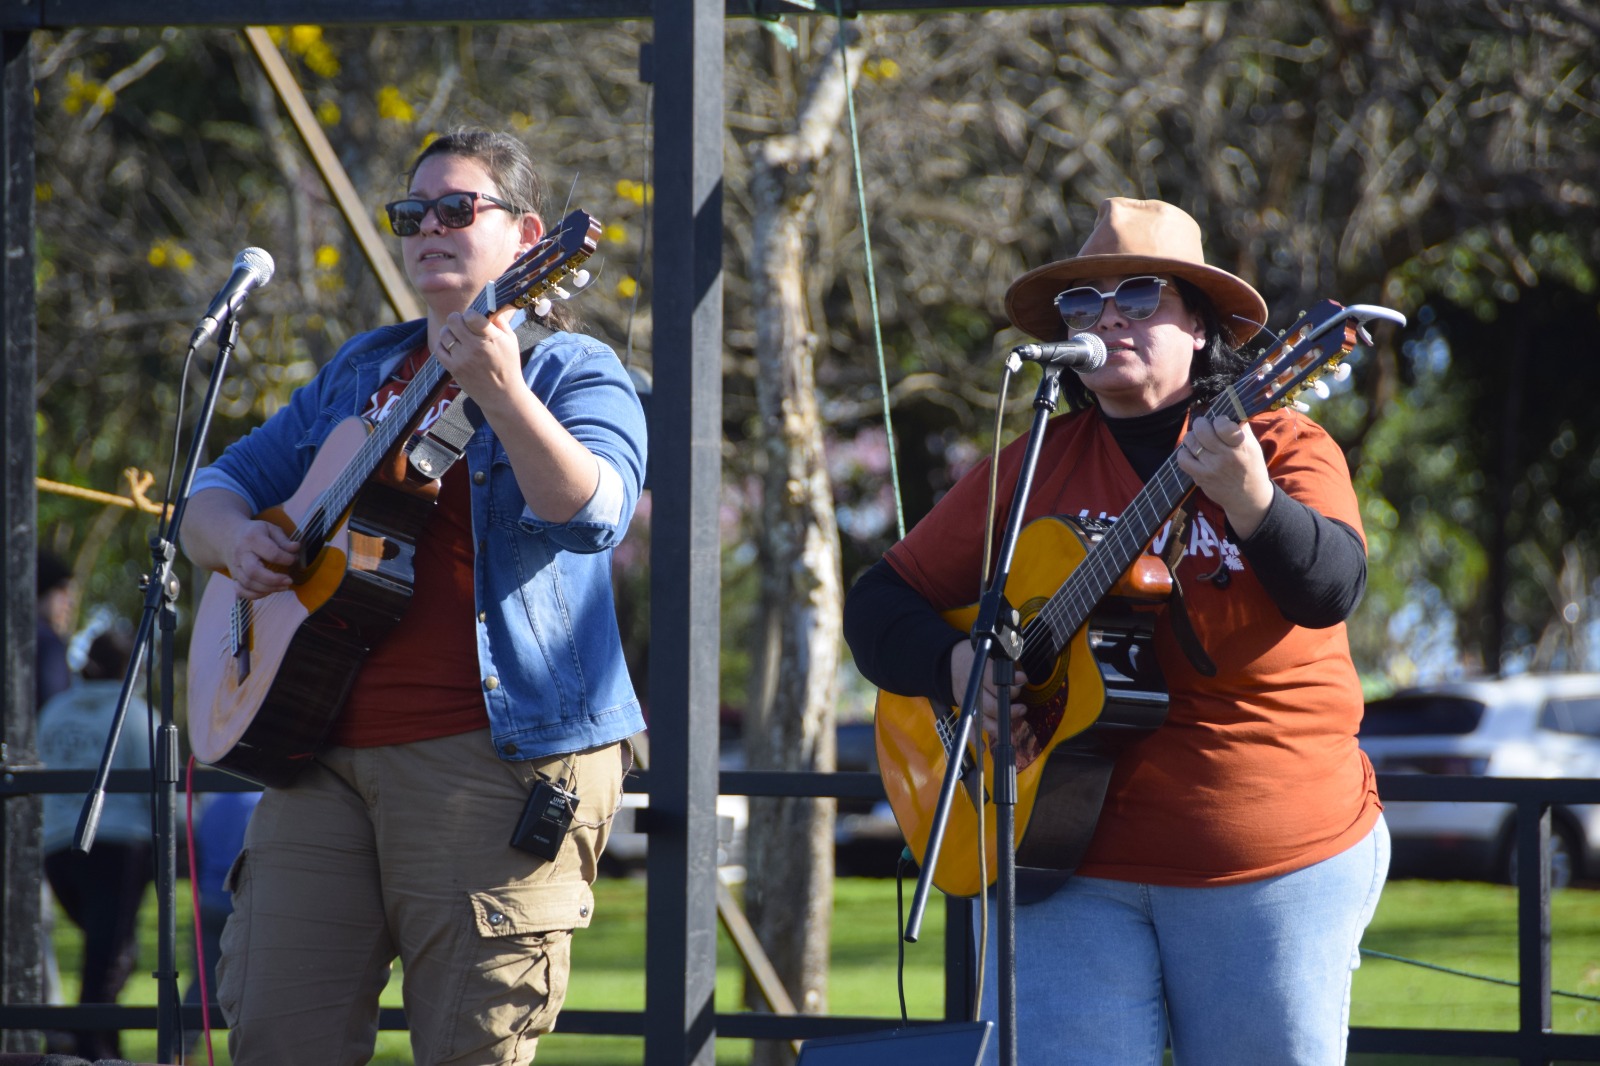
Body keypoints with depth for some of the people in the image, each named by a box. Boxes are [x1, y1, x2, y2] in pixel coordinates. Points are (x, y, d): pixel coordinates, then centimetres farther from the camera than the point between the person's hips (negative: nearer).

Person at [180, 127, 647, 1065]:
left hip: (493, 755, -6)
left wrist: (501, 393, -32)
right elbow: (223, 485, 27)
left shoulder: (574, 372, 2)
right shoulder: (361, 373, 22)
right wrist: (231, 536, 3)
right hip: (321, 752, 6)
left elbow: (592, 516, -17)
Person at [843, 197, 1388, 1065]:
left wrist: (1249, 502, -36)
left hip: (1272, 866, -2)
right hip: (1071, 862, 2)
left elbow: (1331, 591, -17)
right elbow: (883, 600, 12)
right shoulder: (1030, 469, 9)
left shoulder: (1282, 448, 1)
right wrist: (956, 663, -9)